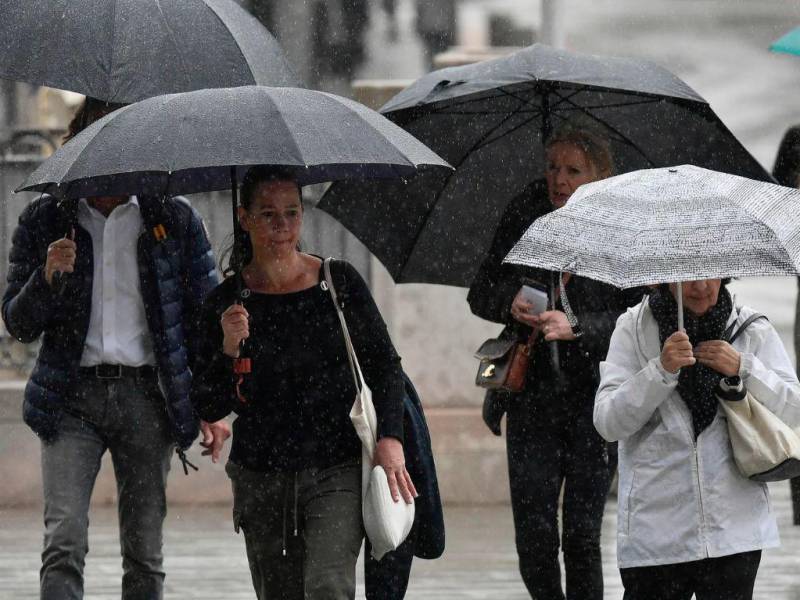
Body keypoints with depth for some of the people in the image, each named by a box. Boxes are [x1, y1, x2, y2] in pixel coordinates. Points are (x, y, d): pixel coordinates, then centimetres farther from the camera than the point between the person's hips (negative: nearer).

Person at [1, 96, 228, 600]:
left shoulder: (175, 220, 6)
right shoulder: (45, 221, 6)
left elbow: (207, 313, 8)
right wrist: (46, 277, -14)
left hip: (147, 395, 1)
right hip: (72, 397, -1)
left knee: (145, 556, 3)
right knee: (64, 545, -13)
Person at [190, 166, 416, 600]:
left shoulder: (339, 282, -2)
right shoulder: (227, 302, -1)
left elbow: (384, 365, 6)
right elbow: (209, 409, -1)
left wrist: (390, 438, -8)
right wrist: (228, 349, -18)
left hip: (336, 471, -2)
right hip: (259, 478, 2)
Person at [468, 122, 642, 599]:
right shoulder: (525, 216, 5)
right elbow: (480, 294, 10)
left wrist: (575, 326, -23)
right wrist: (509, 302, -12)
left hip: (596, 398, -2)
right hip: (533, 395, 2)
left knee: (582, 536, -5)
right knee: (534, 536, -3)